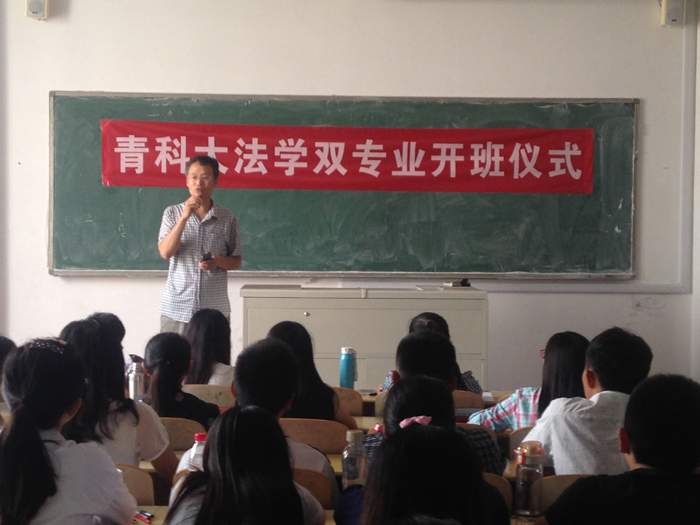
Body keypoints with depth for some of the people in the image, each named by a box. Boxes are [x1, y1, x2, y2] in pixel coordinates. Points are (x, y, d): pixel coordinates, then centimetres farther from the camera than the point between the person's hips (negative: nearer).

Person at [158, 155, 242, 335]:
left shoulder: (228, 218, 3)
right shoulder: (172, 213, 3)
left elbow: (236, 261, 9)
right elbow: (165, 252, -9)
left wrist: (218, 261, -13)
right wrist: (184, 217, -17)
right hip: (176, 308, 0)